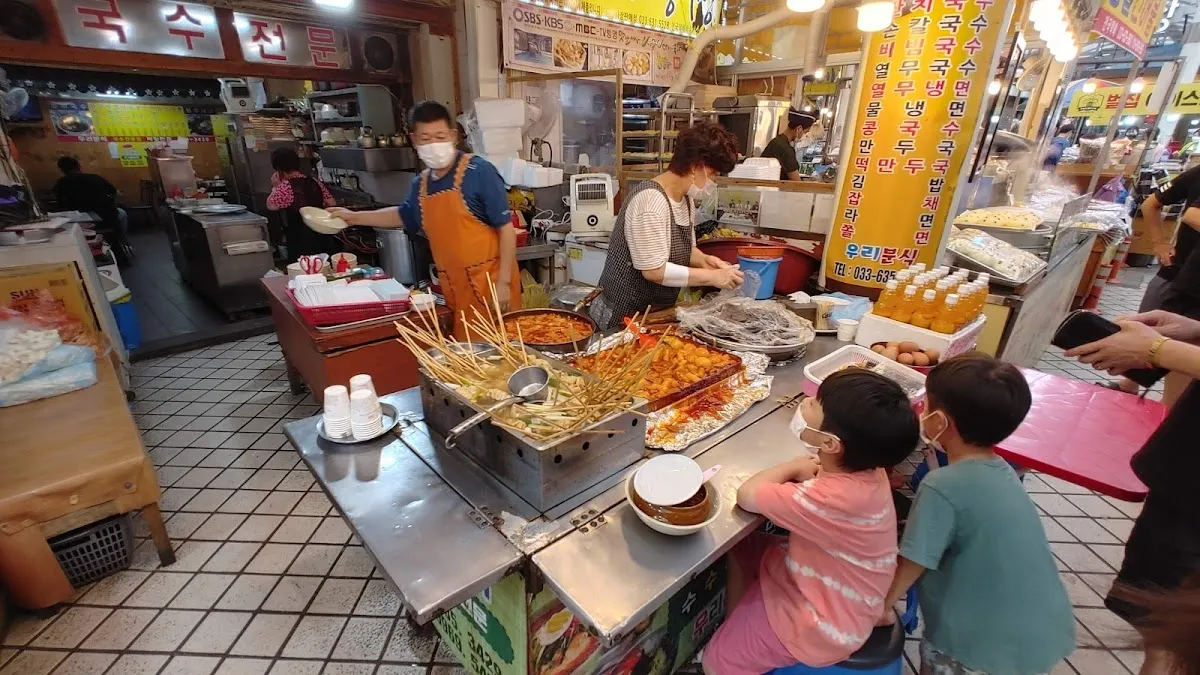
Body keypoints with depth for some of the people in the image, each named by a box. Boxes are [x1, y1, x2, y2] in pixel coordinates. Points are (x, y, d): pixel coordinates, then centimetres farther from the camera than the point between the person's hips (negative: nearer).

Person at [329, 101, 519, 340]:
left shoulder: (479, 172, -9)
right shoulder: (420, 184, 12)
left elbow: (505, 227, -11)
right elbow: (405, 215, 33)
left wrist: (503, 282, -15)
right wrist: (355, 217, 34)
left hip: (490, 281, -6)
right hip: (454, 287, 6)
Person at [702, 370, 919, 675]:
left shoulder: (835, 498, -39)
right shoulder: (863, 467, -14)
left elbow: (747, 495, -28)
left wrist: (793, 467, -14)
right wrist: (812, 468, -16)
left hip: (824, 624, -8)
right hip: (830, 592, 8)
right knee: (741, 548, 18)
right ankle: (737, 630, 32)